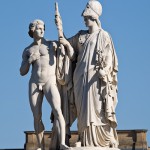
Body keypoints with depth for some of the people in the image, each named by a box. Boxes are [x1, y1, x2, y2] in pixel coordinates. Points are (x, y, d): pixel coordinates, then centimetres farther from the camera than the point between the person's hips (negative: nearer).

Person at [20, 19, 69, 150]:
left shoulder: (52, 44, 6)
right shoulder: (27, 51, 13)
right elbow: (22, 72, 10)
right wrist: (29, 60, -6)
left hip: (50, 82, -3)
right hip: (34, 84, 3)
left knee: (57, 111, -23)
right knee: (37, 117, -1)